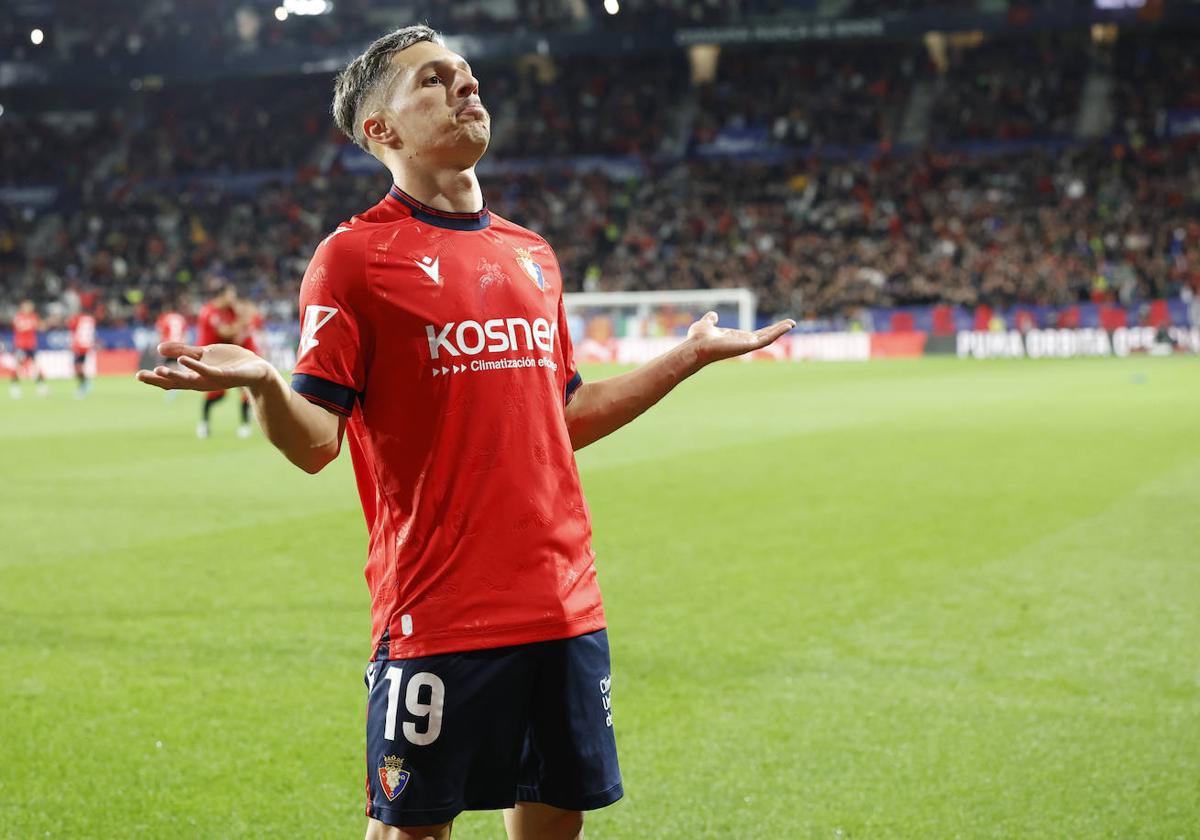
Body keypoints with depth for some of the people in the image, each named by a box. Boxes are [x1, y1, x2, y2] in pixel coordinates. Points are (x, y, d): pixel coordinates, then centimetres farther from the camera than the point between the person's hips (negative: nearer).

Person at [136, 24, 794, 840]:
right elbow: (314, 442, -9)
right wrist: (261, 383, -29)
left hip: (566, 605, 6)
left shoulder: (532, 253, 14)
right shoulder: (357, 254, -5)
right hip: (438, 611, -6)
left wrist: (689, 356, 23)